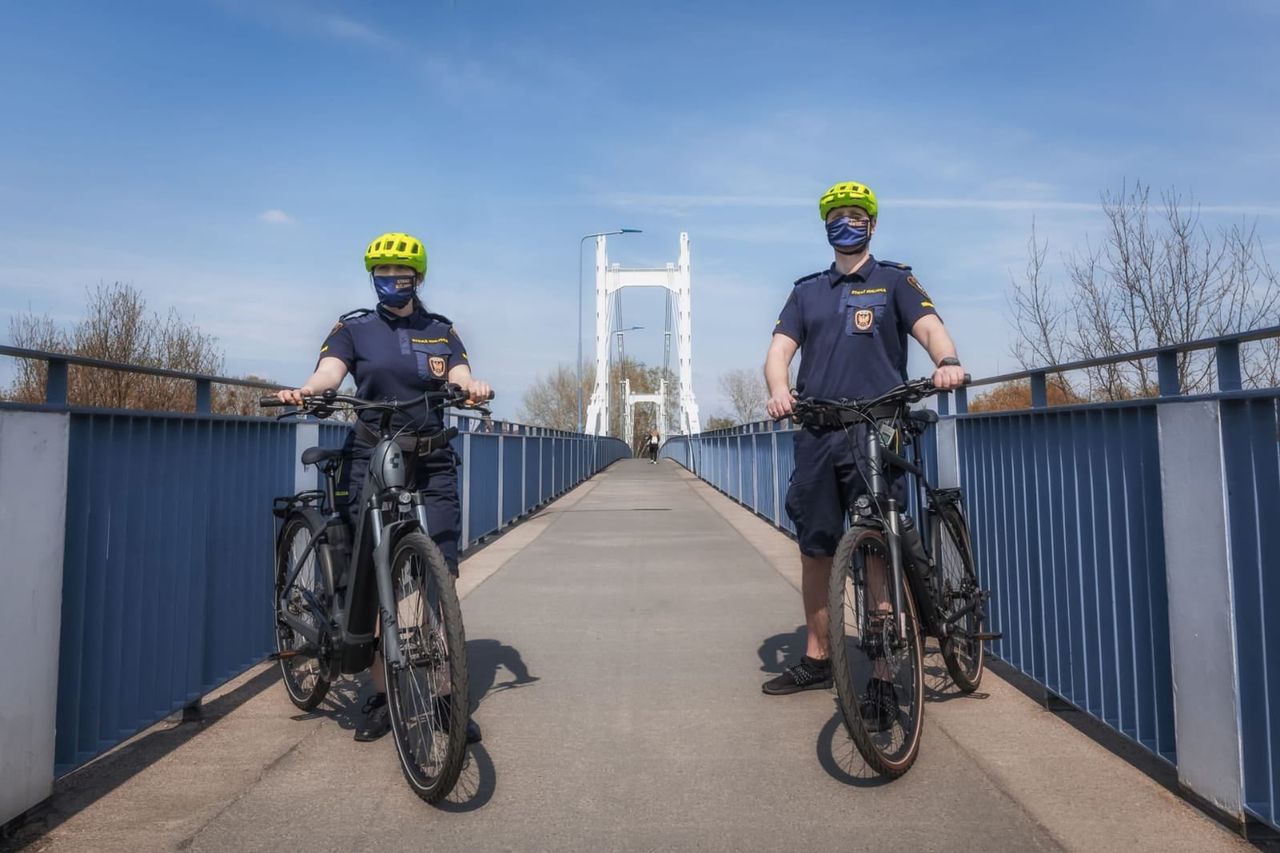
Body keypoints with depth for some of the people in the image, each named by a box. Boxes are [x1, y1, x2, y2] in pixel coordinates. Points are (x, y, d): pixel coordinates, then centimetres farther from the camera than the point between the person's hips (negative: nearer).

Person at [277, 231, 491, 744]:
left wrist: (474, 388, -29)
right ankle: (381, 696, 17)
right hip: (370, 463, 0)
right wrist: (304, 390, -32)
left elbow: (460, 377, -4)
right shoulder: (354, 328, 9)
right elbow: (330, 371, -9)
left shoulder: (441, 331, 13)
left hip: (432, 466, 1)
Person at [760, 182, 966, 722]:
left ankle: (882, 676, 4)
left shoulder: (894, 281, 10)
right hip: (816, 435, 3)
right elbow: (779, 351, 5)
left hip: (875, 433, -3)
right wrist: (779, 390, -17)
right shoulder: (807, 291, 18)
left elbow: (930, 327, -6)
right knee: (815, 549, 8)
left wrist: (946, 360, -30)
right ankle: (816, 659, 23)